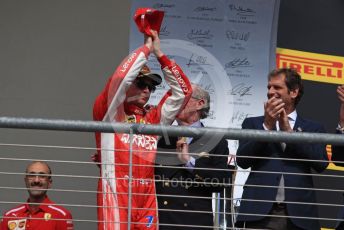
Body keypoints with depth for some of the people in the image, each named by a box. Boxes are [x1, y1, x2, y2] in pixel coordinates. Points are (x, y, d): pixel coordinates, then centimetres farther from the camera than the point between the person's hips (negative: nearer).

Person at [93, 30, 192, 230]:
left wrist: (159, 54, 14)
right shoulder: (110, 112, 6)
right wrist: (146, 48, 3)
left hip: (147, 196, 5)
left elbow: (183, 90, 19)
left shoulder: (154, 117, 19)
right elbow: (120, 77, -8)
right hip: (116, 193, -5)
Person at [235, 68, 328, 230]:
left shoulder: (313, 128, 13)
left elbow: (321, 163, -3)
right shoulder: (253, 123, 14)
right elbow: (242, 161, 1)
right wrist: (267, 125, -5)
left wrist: (288, 130, -3)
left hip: (299, 215, 0)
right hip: (259, 213, 0)